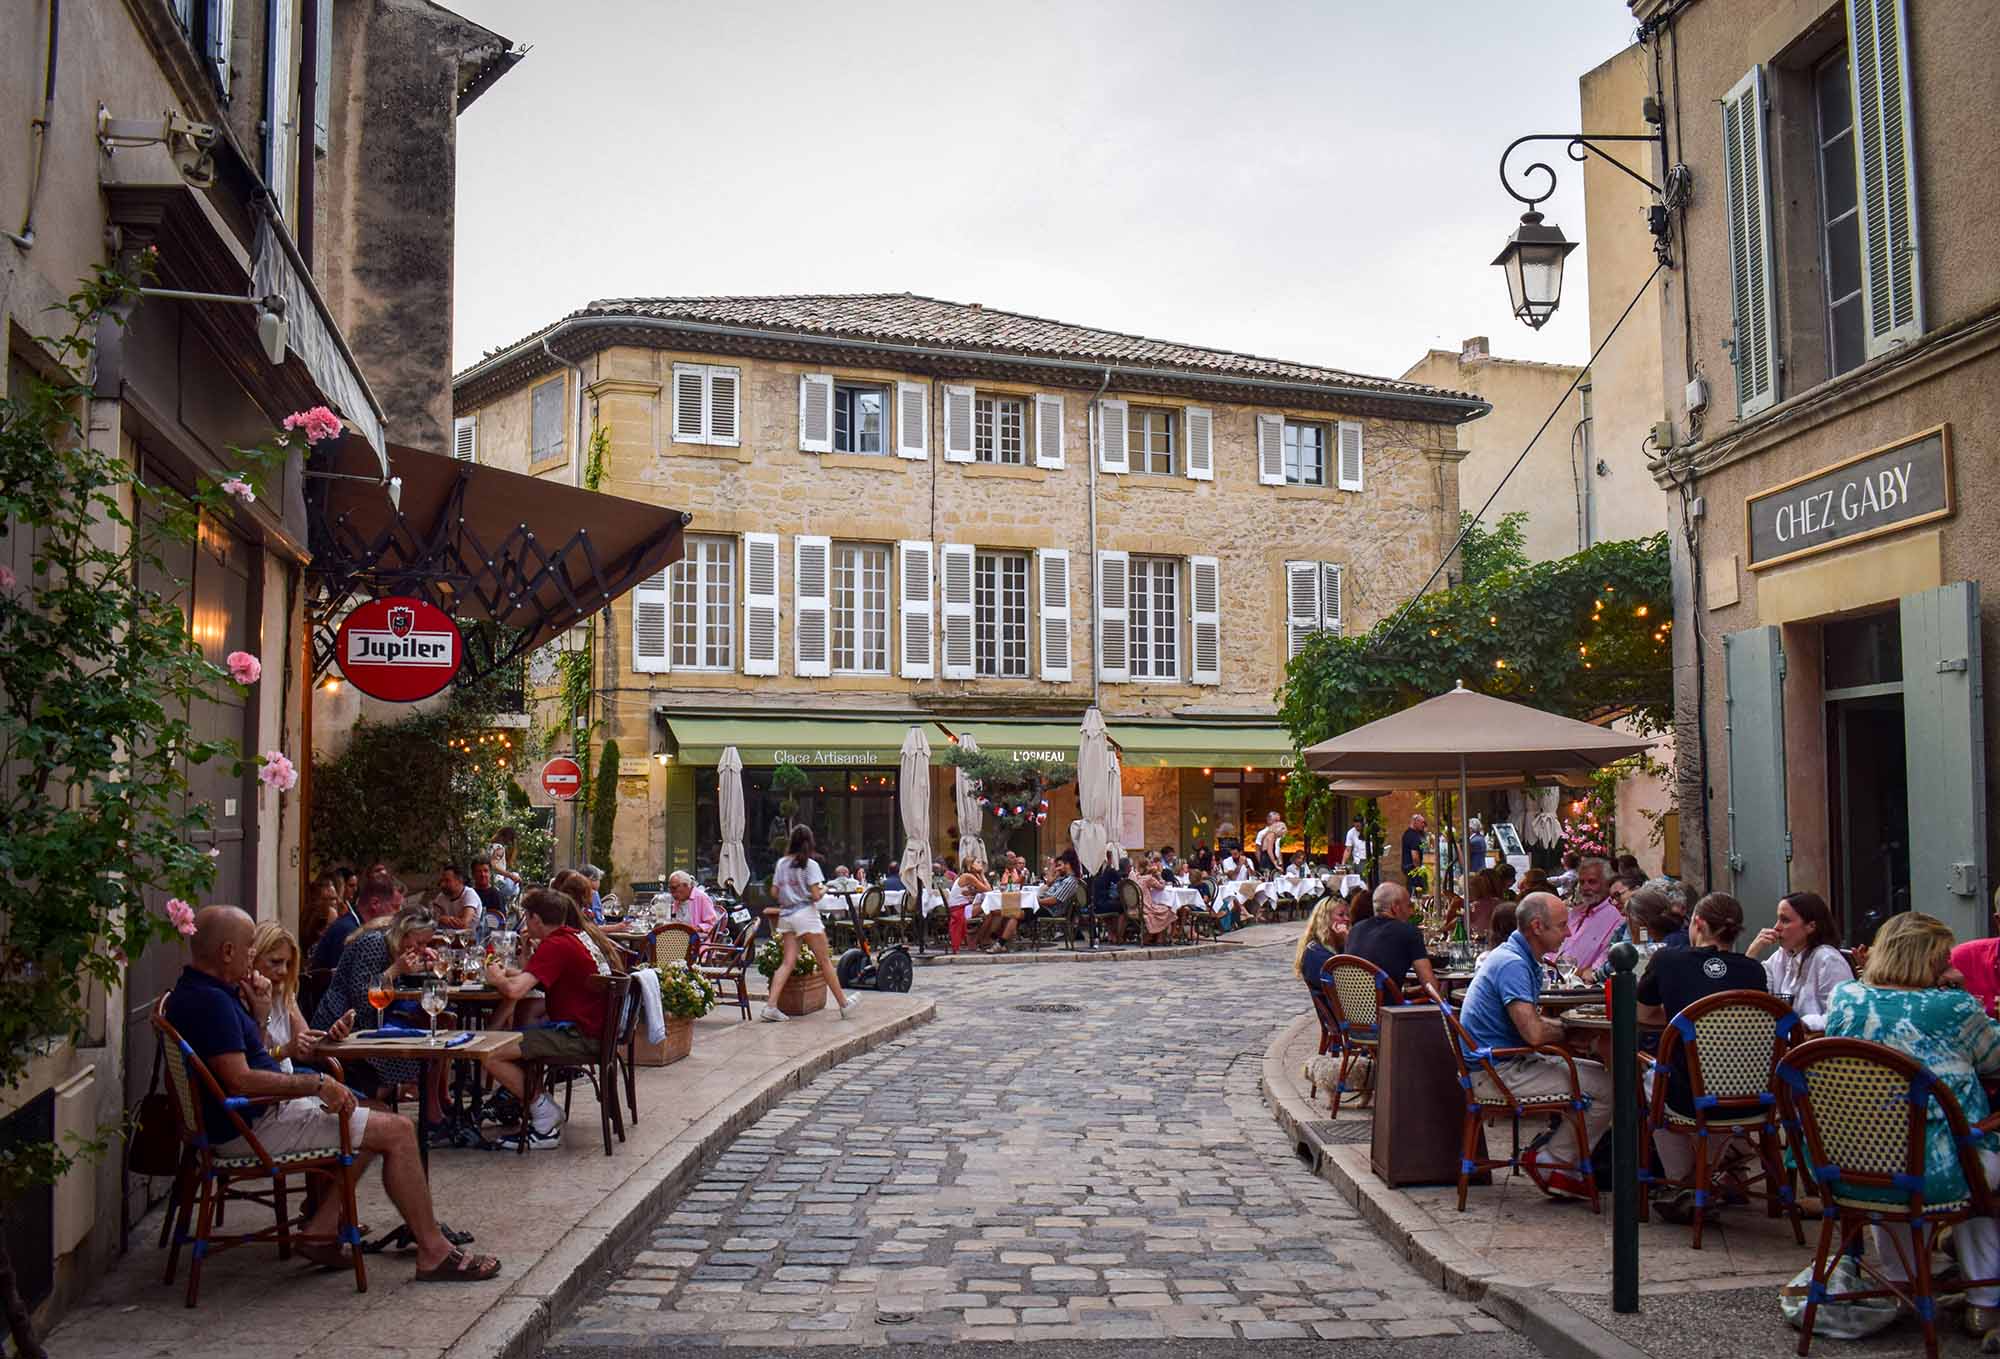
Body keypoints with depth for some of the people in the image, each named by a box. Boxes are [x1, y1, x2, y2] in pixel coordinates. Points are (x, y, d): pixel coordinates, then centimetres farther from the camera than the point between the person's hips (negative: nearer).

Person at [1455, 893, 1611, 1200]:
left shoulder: (1521, 959, 14)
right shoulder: (1512, 964, -20)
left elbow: (1532, 1019, 21)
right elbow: (1534, 1033, -28)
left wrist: (1562, 1025, 1)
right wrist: (1568, 1030, -7)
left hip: (1511, 1061, 11)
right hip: (1497, 1072, -11)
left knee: (1599, 1072, 11)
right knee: (1606, 1088, -13)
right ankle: (1551, 1161, -1)